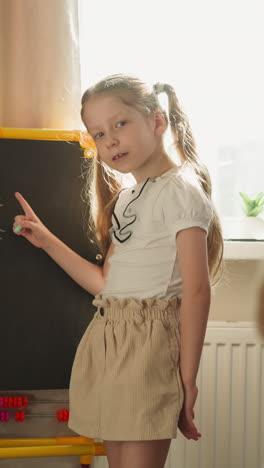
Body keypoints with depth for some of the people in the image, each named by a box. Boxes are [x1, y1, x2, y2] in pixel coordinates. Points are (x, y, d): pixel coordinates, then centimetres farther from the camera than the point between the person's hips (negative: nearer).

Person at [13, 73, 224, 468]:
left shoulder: (180, 189, -9)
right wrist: (46, 240, 14)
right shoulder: (124, 196, 16)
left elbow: (197, 290, -15)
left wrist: (188, 380, -17)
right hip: (107, 339, 8)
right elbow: (106, 283, 14)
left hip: (150, 341, -8)